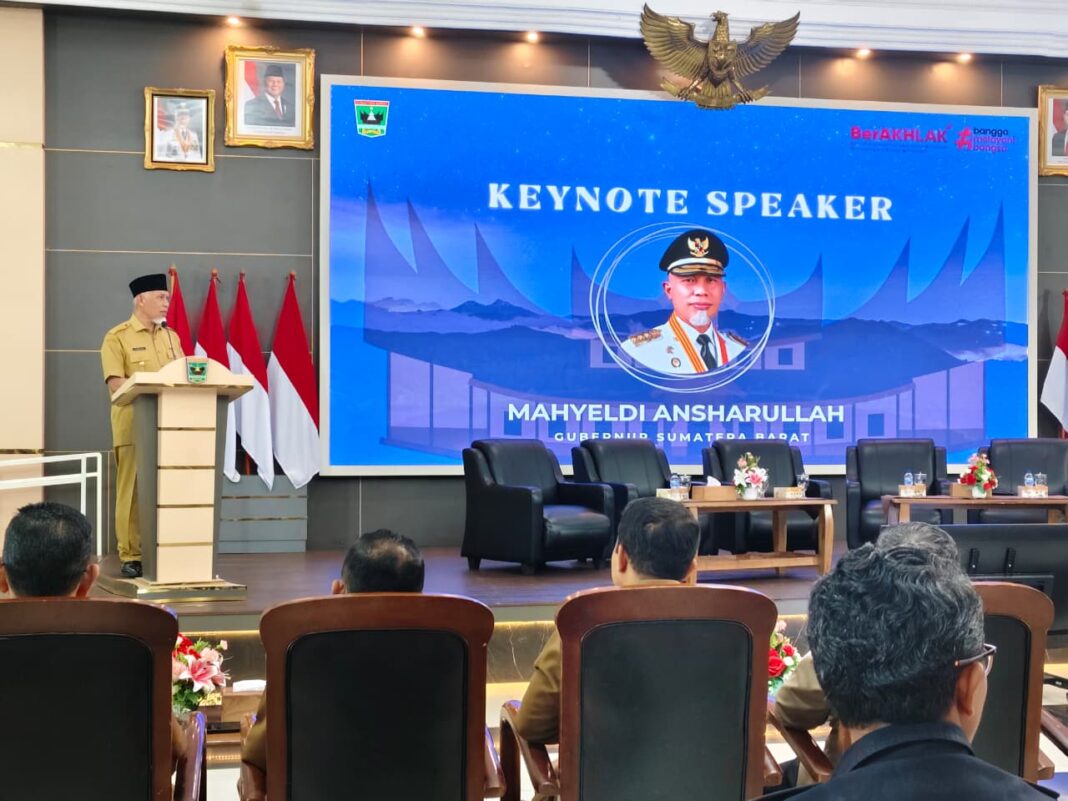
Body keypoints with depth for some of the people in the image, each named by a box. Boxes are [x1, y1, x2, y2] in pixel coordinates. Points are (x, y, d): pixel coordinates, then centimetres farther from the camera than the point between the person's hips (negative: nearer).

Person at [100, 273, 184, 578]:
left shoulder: (172, 337, 16)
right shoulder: (117, 337, -2)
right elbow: (115, 383, -12)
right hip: (133, 425, -5)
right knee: (132, 491, -3)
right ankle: (130, 555, 3)